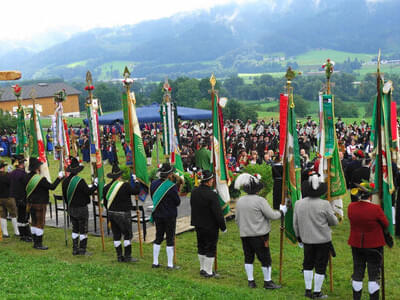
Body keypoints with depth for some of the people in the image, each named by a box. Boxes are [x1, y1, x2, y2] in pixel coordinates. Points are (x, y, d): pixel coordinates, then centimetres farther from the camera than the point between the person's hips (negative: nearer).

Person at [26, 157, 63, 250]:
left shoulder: (28, 177, 5)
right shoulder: (41, 179, -20)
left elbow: (26, 189, 14)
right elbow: (52, 187, -17)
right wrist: (59, 178, -10)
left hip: (32, 204, 8)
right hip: (40, 204, -8)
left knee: (34, 223, 14)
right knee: (40, 224, -2)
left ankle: (35, 242, 21)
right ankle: (39, 244, 1)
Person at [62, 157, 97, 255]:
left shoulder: (65, 181, 2)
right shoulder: (80, 181, -19)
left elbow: (65, 195, 11)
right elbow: (88, 191, -15)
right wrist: (95, 184, -3)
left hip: (71, 208, 7)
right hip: (81, 209, -6)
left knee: (75, 228, 15)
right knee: (83, 229, 2)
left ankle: (75, 249, 18)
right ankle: (82, 250, 4)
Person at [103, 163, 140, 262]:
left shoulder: (107, 187, 3)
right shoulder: (125, 186, -17)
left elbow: (105, 203, 10)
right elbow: (136, 191, -6)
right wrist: (136, 181, 8)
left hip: (111, 213, 6)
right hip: (123, 214, -6)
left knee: (116, 235, 11)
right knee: (127, 234, 3)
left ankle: (119, 257, 17)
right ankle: (127, 256, 5)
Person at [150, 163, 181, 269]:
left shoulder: (153, 184, 0)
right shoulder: (172, 187, -18)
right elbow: (178, 202, -9)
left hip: (157, 215, 6)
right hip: (169, 216, -5)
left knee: (158, 238, 15)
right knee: (170, 239, 3)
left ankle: (155, 262, 19)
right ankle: (170, 264, 7)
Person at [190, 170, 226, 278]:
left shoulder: (194, 192, -1)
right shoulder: (212, 195, -23)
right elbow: (218, 213, -19)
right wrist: (223, 227, -10)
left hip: (198, 225, 7)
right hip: (211, 227, -7)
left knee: (201, 247, 18)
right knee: (210, 249, 4)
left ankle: (202, 268, 29)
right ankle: (208, 272, 10)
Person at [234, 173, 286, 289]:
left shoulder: (240, 201, 4)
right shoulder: (260, 200, -16)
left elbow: (237, 219, 11)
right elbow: (272, 215, -14)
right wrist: (282, 211, 5)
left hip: (245, 234, 6)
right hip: (259, 235, -6)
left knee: (248, 257, 14)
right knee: (265, 258, 5)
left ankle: (250, 281, 18)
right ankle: (268, 282, 13)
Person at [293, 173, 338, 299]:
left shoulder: (299, 203, -6)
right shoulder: (324, 204, -18)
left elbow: (295, 223, 4)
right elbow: (334, 222, -6)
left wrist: (298, 235, 19)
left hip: (307, 239, 4)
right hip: (323, 240, -4)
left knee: (308, 264, 19)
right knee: (320, 266, 7)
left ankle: (308, 290, 22)